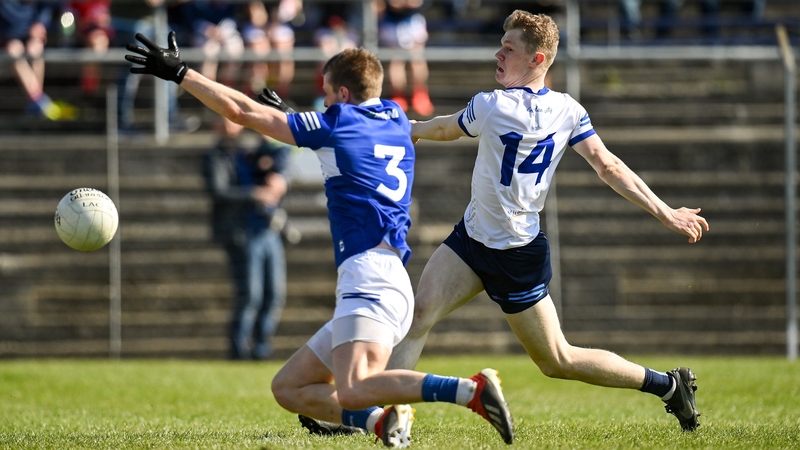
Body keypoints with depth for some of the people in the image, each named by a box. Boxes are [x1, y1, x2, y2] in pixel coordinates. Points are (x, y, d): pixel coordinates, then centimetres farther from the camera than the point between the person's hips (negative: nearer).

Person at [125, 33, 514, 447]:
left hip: (371, 275, -9)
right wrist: (288, 113, 52)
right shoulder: (396, 119, 19)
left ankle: (473, 389, -35)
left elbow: (242, 112, 5)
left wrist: (178, 72, 14)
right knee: (287, 388, 13)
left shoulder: (336, 124, 0)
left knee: (353, 391, -30)